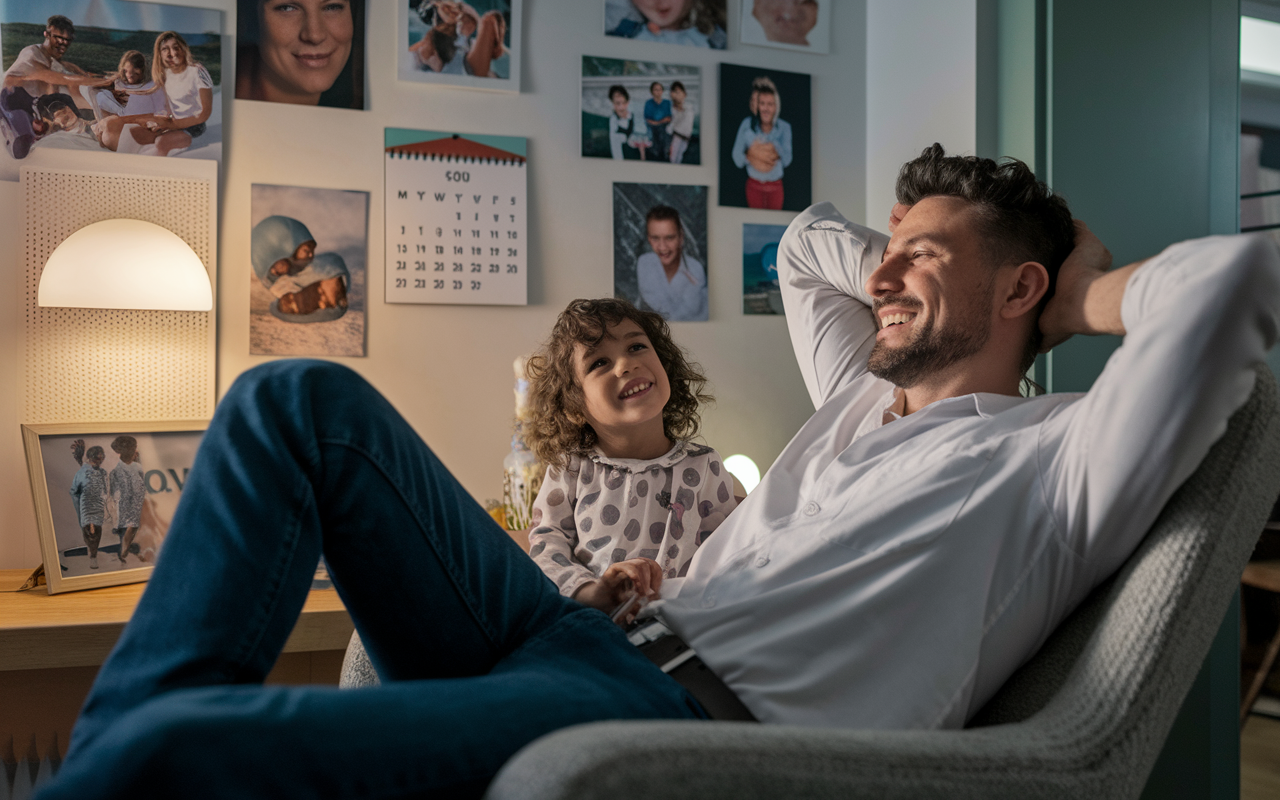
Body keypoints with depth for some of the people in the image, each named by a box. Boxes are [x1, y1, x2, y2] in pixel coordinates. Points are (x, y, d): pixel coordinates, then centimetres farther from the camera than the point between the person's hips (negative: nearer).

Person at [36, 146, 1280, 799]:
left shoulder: (1056, 462, 3)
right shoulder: (862, 398, 25)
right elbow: (807, 240, 39)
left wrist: (1088, 296, 8)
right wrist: (923, 280, 28)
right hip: (585, 647, 9)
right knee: (302, 401, 1)